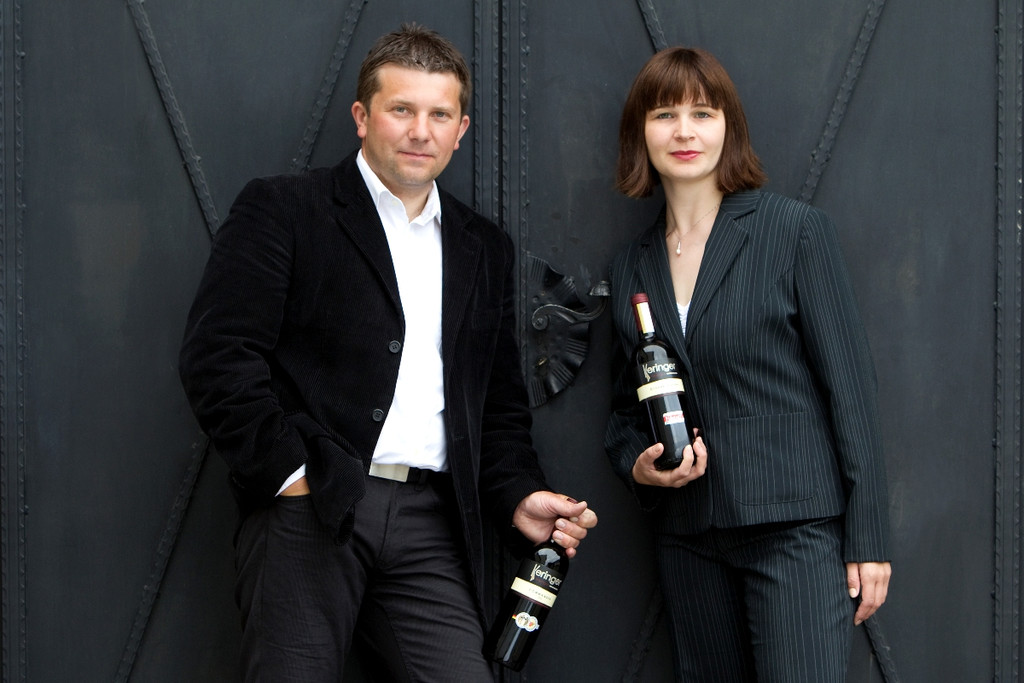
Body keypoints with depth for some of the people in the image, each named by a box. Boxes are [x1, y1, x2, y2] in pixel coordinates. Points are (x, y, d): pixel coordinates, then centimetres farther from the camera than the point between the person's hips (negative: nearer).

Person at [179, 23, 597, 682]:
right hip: (309, 506, -4)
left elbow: (499, 406, 23)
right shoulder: (283, 209, 4)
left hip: (430, 527, 4)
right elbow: (216, 356, -5)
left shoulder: (487, 249, 21)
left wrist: (519, 498, 7)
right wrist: (288, 473, -11)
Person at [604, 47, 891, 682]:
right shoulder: (633, 265, 12)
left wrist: (868, 536, -9)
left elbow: (850, 384, -5)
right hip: (688, 535, 5)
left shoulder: (797, 230, -2)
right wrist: (638, 463, -3)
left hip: (796, 527, -5)